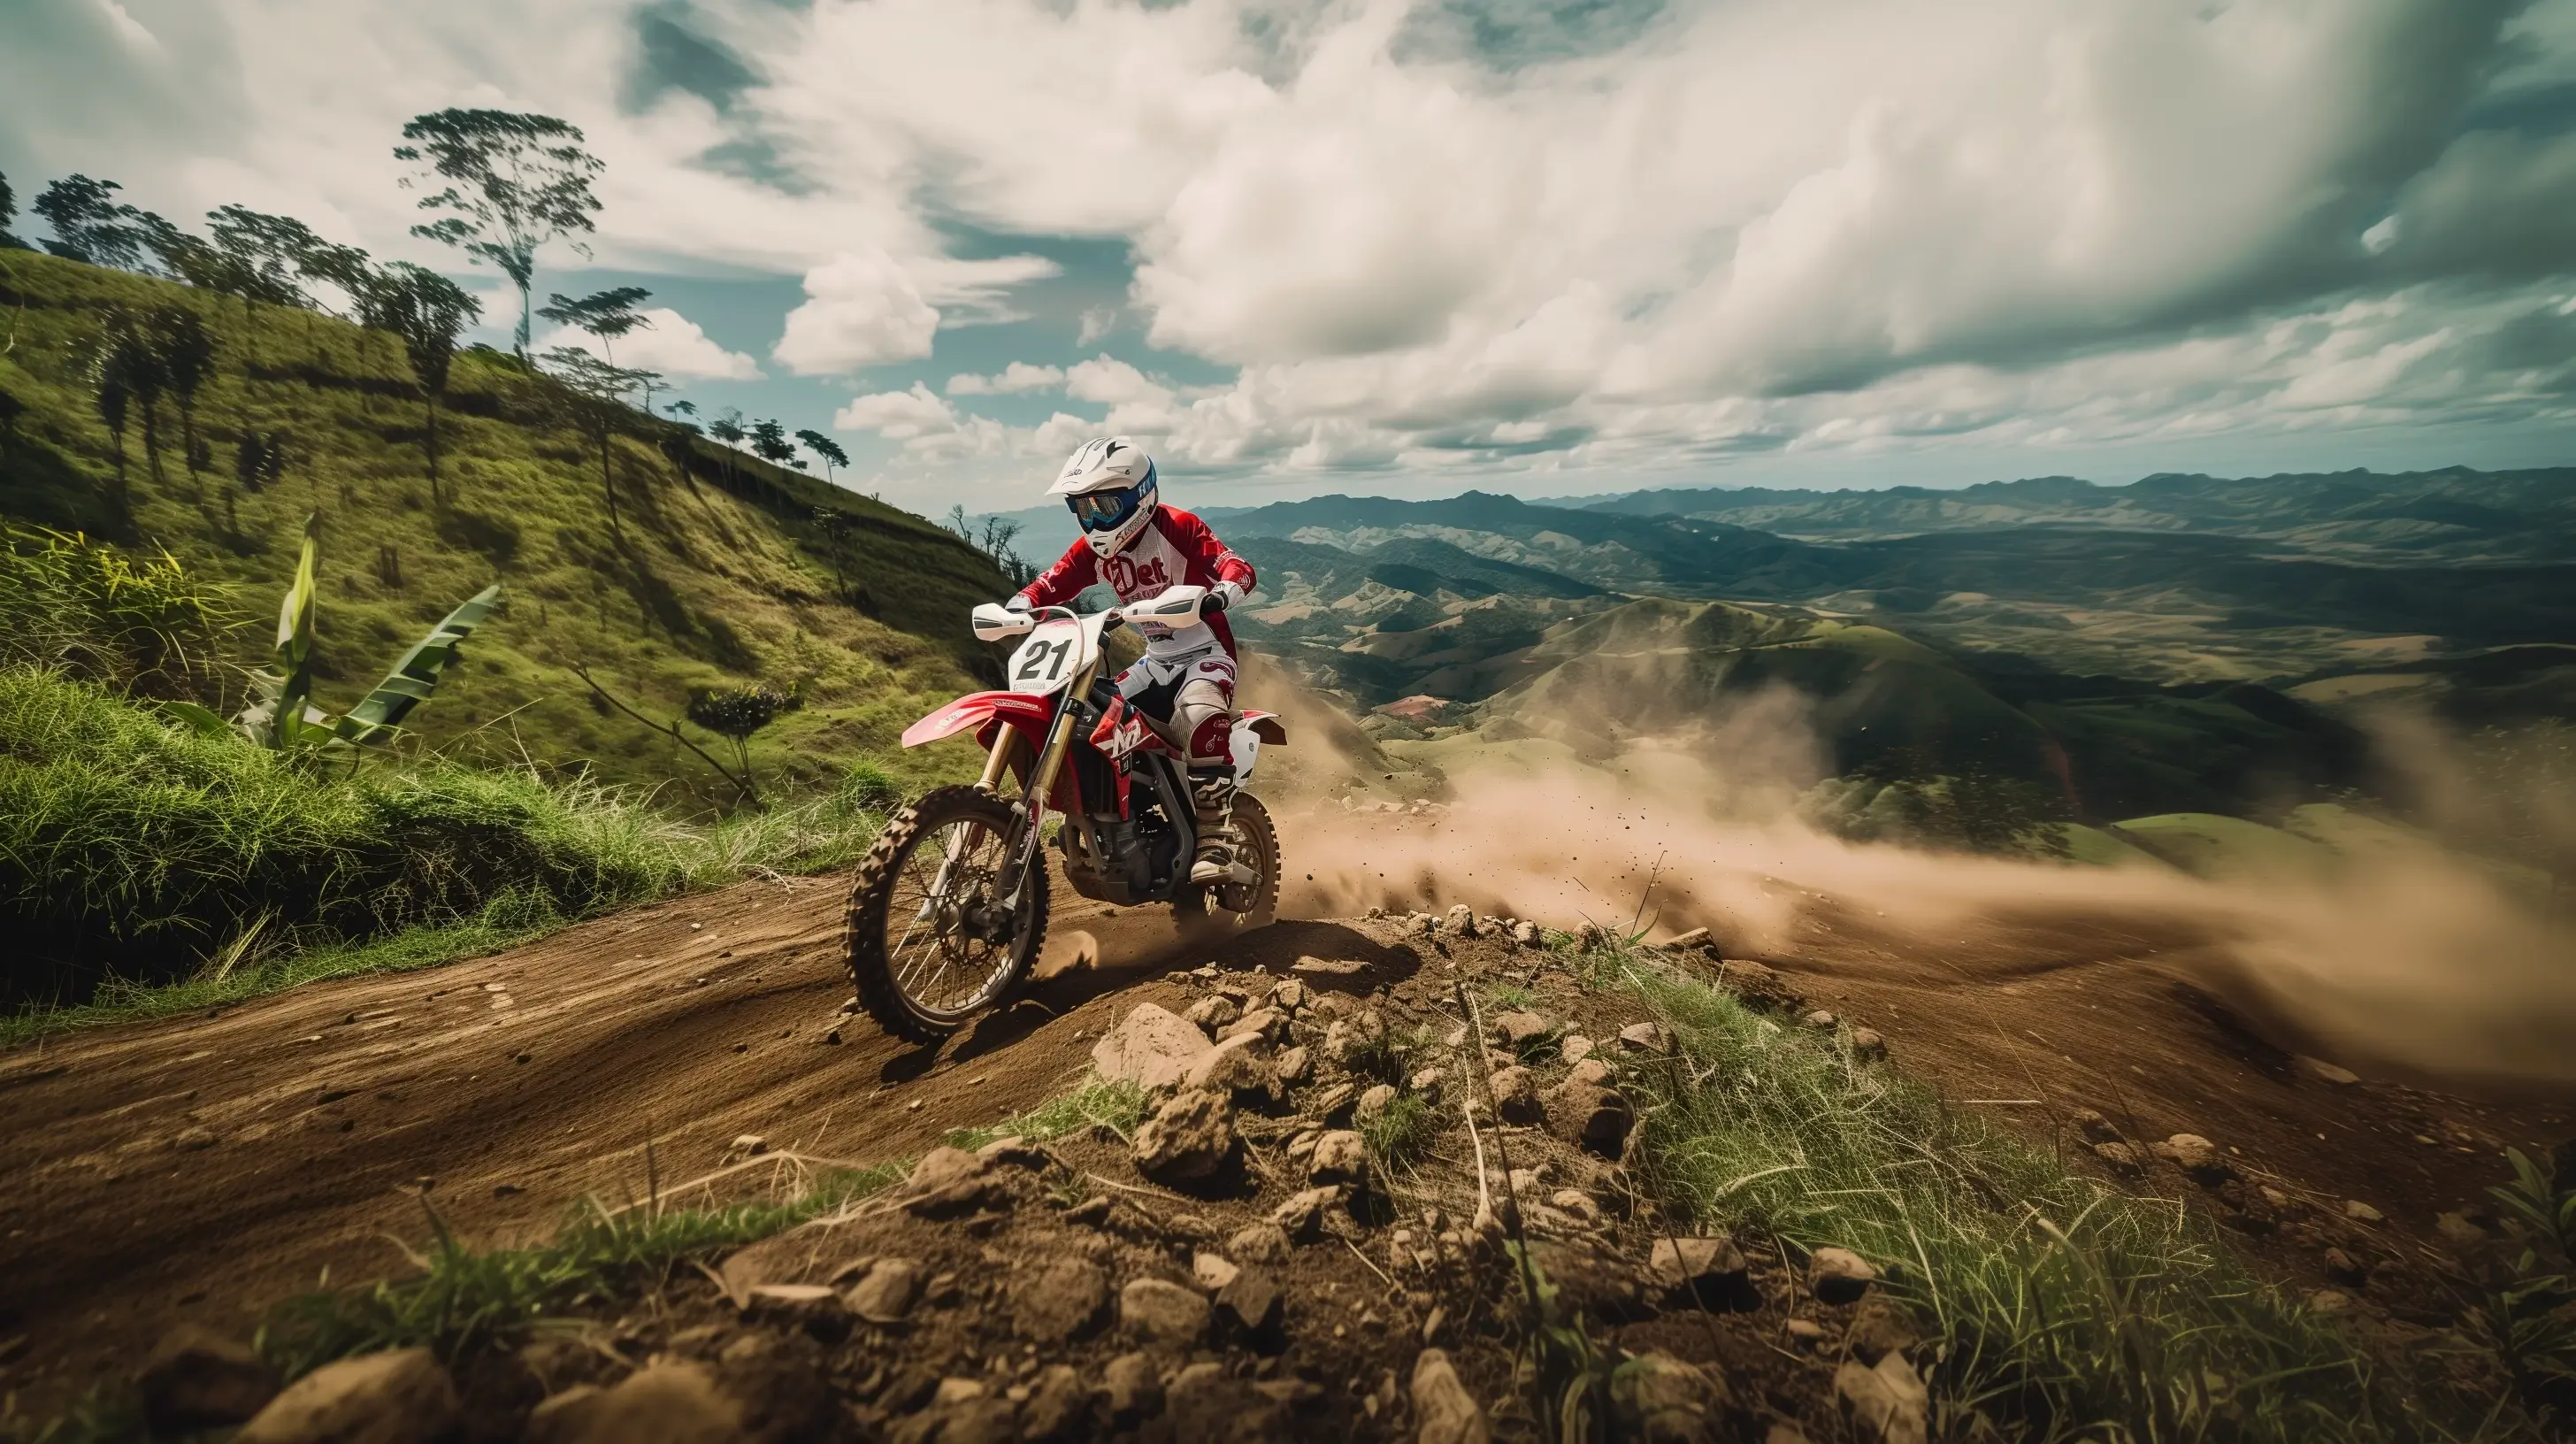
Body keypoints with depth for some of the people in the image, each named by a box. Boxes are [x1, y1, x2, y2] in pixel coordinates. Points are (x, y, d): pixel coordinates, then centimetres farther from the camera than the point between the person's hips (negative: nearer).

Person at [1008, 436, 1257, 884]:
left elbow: (1238, 566, -21)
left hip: (1205, 653, -7)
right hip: (1156, 662, 7)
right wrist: (1018, 605, -21)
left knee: (1200, 715, -37)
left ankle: (1215, 845, -36)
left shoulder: (1176, 527, -12)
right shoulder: (1095, 549, 7)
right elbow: (1052, 583, 1)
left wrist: (1222, 591, -43)